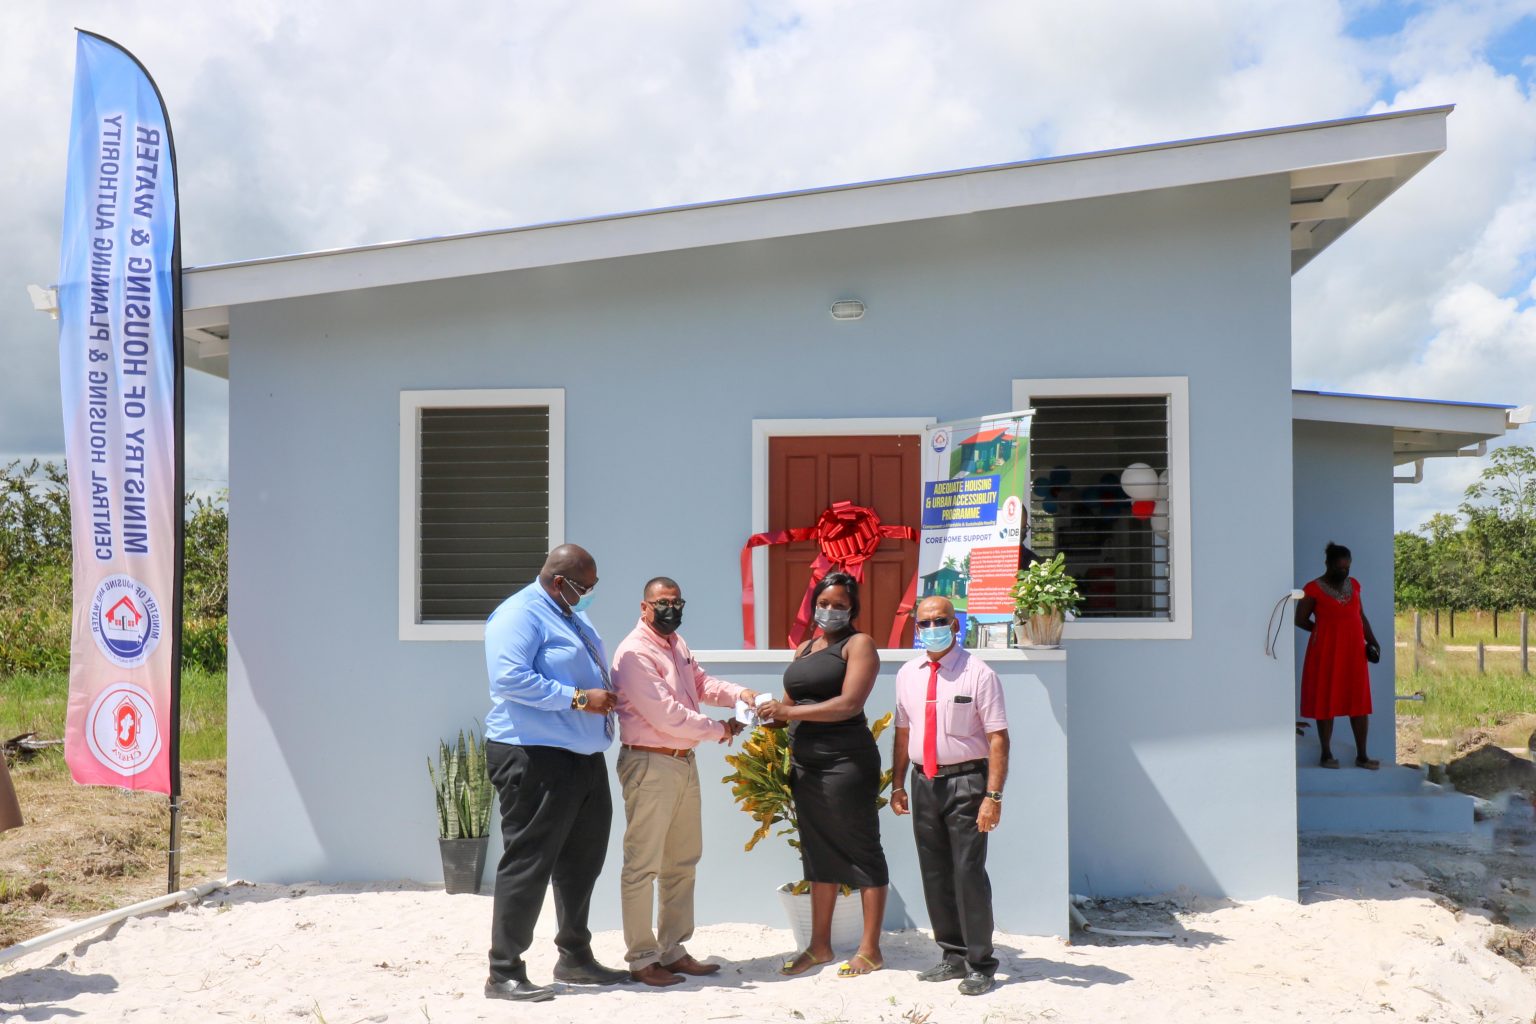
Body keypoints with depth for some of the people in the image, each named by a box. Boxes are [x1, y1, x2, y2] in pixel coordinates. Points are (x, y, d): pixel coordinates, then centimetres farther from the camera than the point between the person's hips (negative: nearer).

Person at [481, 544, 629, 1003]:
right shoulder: (521, 615, -12)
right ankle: (504, 973, 4)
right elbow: (510, 678, -24)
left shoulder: (571, 616, 18)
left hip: (583, 757, 10)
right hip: (535, 757, -10)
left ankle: (575, 957, 30)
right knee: (528, 863, -5)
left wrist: (609, 695, 9)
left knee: (582, 861, 16)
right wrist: (578, 698, -22)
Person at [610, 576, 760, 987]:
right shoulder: (634, 653, -16)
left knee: (682, 863, 15)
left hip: (684, 763, 10)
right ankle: (641, 958, 6)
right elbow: (665, 715, -20)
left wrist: (739, 694, -1)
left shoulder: (677, 644, 13)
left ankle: (673, 950, 25)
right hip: (650, 764, -10)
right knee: (643, 864, -2)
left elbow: (701, 682, 20)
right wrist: (719, 729, -10)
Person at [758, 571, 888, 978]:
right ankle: (819, 945, 21)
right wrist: (766, 713, -1)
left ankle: (870, 950, 6)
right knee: (818, 853, 12)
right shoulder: (804, 649, 18)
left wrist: (790, 711, -17)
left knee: (861, 851, 0)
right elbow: (789, 706, 20)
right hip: (805, 763, 7)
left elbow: (849, 704, -16)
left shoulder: (858, 644, -4)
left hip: (845, 762, -7)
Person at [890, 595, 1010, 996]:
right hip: (924, 782, 6)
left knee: (968, 873, -4)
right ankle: (954, 955, 26)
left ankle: (980, 964, 9)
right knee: (934, 874, 12)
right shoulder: (907, 674, 8)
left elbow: (998, 738, -13)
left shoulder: (978, 674, -10)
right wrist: (898, 784, 13)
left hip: (966, 782, -6)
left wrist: (993, 796, -19)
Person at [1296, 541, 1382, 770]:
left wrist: (1372, 640, 3)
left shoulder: (1353, 585, 9)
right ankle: (1326, 754, 8)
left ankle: (1362, 755, 9)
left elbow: (1361, 616, 14)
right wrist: (1328, 630, 1)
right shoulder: (1313, 589, -8)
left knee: (1360, 702, 4)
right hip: (1327, 651, -5)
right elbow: (1300, 620, -5)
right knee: (1326, 701, 0)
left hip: (1354, 650, 5)